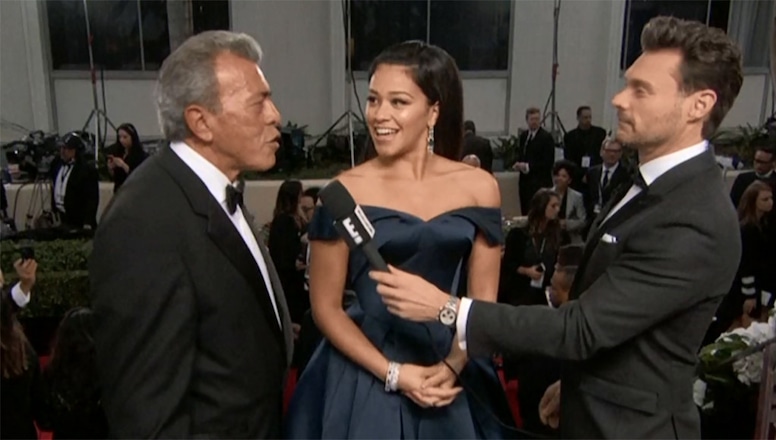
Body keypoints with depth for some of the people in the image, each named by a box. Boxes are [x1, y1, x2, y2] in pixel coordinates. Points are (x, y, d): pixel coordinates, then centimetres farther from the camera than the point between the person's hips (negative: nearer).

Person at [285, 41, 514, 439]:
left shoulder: (478, 187, -4)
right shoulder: (345, 192, -9)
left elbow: (484, 301, 2)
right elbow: (326, 307, -5)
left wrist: (451, 367, -11)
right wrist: (393, 373, -12)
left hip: (451, 379, 2)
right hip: (363, 378, -2)